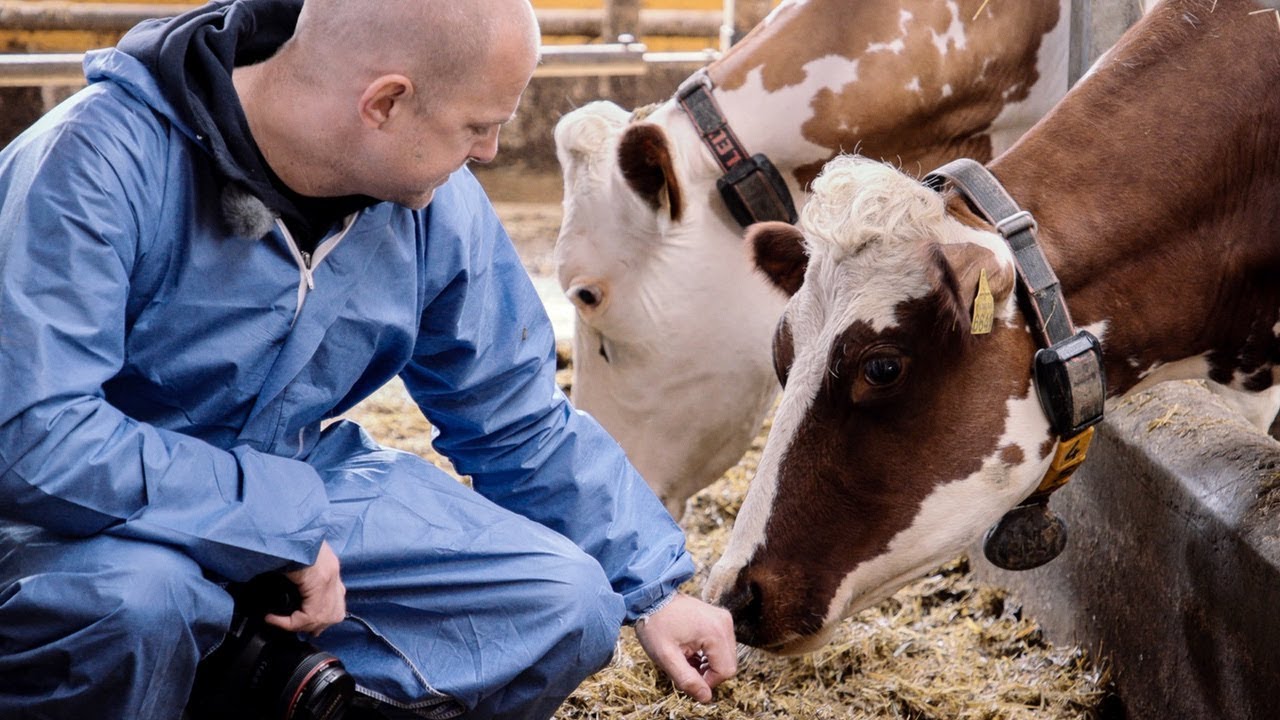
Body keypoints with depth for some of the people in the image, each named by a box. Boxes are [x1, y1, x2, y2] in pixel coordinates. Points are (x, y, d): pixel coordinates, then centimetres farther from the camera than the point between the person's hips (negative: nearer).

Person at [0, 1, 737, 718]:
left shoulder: (438, 205, -8)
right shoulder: (102, 163, -26)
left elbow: (521, 423, 5)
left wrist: (653, 591, 6)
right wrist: (283, 523, -29)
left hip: (304, 488, 5)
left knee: (567, 608, -10)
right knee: (132, 598, -40)